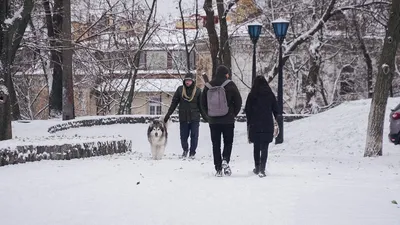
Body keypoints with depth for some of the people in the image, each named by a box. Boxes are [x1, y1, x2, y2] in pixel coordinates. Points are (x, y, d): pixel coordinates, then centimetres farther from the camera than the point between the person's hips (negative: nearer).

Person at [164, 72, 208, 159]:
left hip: (194, 118, -1)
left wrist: (205, 117, 1)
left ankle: (192, 152, 16)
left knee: (194, 136, 0)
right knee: (183, 136, 4)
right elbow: (174, 103, 7)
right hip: (183, 118, 1)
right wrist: (168, 115, 5)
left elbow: (201, 105, 5)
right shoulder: (180, 89, 3)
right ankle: (185, 149, 29)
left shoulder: (197, 91, 2)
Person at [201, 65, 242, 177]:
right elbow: (238, 101, -5)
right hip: (228, 120, -2)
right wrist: (233, 114, 9)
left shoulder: (208, 86, 3)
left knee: (216, 144, 7)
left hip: (213, 121, 2)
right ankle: (225, 160, -14)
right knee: (228, 142, 11)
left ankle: (218, 169, 4)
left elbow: (203, 103, 7)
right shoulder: (230, 85, -6)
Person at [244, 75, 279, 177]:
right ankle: (262, 169, -14)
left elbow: (247, 111, -2)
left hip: (255, 125, 0)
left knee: (256, 147, 15)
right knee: (264, 148, -1)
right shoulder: (270, 95, 1)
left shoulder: (252, 95, -3)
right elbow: (275, 110, 5)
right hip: (268, 124, 0)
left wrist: (249, 123, 8)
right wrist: (275, 123, 16)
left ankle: (257, 167, 23)